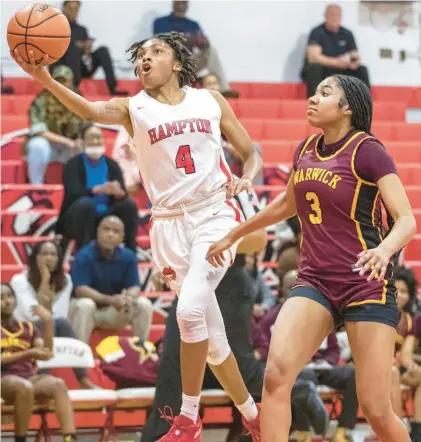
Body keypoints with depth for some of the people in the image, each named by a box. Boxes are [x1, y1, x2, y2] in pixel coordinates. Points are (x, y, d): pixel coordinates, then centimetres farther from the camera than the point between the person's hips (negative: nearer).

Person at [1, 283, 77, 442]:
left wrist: (48, 322, -3)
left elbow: (46, 354, 5)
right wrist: (28, 353, -12)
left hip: (31, 378, 4)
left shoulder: (28, 328, 20)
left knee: (58, 384, -29)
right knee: (24, 387, -39)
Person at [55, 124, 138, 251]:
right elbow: (73, 192, -22)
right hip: (77, 218, -4)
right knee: (85, 203, -34)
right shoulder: (73, 165, -6)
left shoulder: (112, 165, 5)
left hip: (106, 217, 4)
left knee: (129, 204, -19)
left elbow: (123, 194, -7)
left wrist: (118, 192, -34)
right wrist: (98, 189, -41)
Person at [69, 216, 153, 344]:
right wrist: (110, 300, -38)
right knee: (85, 305, -37)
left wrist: (129, 299, -34)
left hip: (116, 311, 4)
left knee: (144, 304, -17)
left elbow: (135, 287, -7)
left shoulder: (128, 257, -3)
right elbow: (80, 290, -25)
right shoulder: (84, 256, -16)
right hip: (89, 309, -4)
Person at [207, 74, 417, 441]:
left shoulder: (368, 151, -8)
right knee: (276, 373, -21)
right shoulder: (305, 150, 10)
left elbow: (406, 220, -14)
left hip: (366, 284, -5)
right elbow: (287, 204, 30)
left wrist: (385, 249, -36)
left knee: (376, 410, -7)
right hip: (314, 283, 5)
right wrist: (233, 236, 39)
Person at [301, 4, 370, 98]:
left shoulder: (347, 34, 6)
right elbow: (313, 57, -22)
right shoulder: (317, 33, -10)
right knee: (314, 68, -35)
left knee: (362, 70, -13)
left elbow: (356, 57, 5)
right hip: (319, 73, -5)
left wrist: (355, 61, -21)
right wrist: (336, 62, -33)